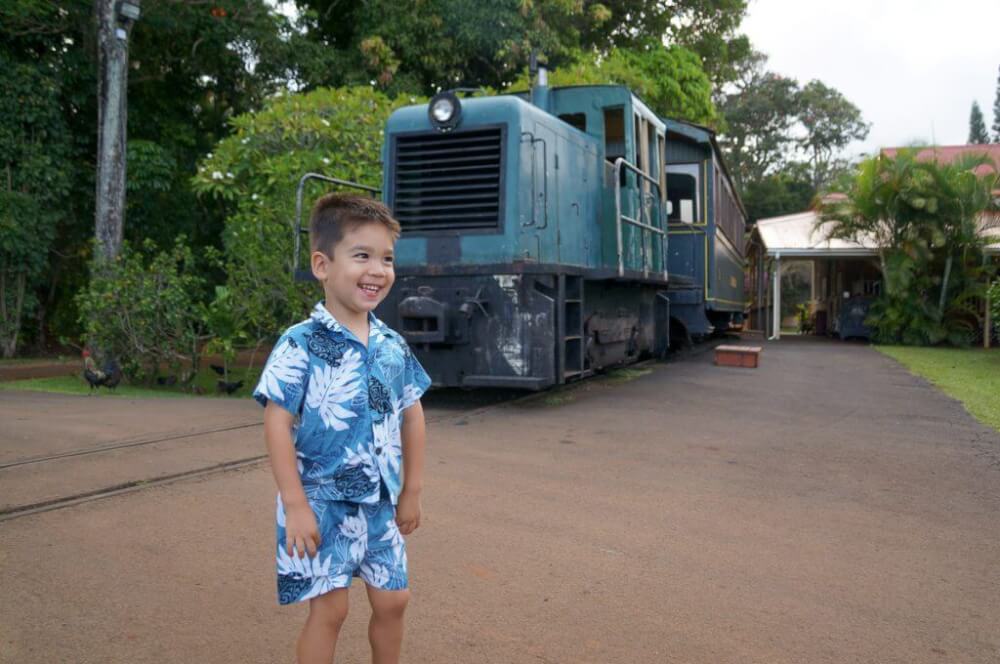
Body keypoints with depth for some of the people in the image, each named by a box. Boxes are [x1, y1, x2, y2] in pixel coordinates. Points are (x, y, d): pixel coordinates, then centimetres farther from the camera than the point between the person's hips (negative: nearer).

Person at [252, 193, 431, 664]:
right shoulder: (300, 345, -15)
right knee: (329, 609, 3)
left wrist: (411, 491, 10)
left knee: (392, 601, 15)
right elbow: (278, 422, -16)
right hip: (322, 505, -5)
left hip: (381, 505, 6)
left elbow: (411, 416, 10)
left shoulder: (393, 346, 2)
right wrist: (295, 505, -18)